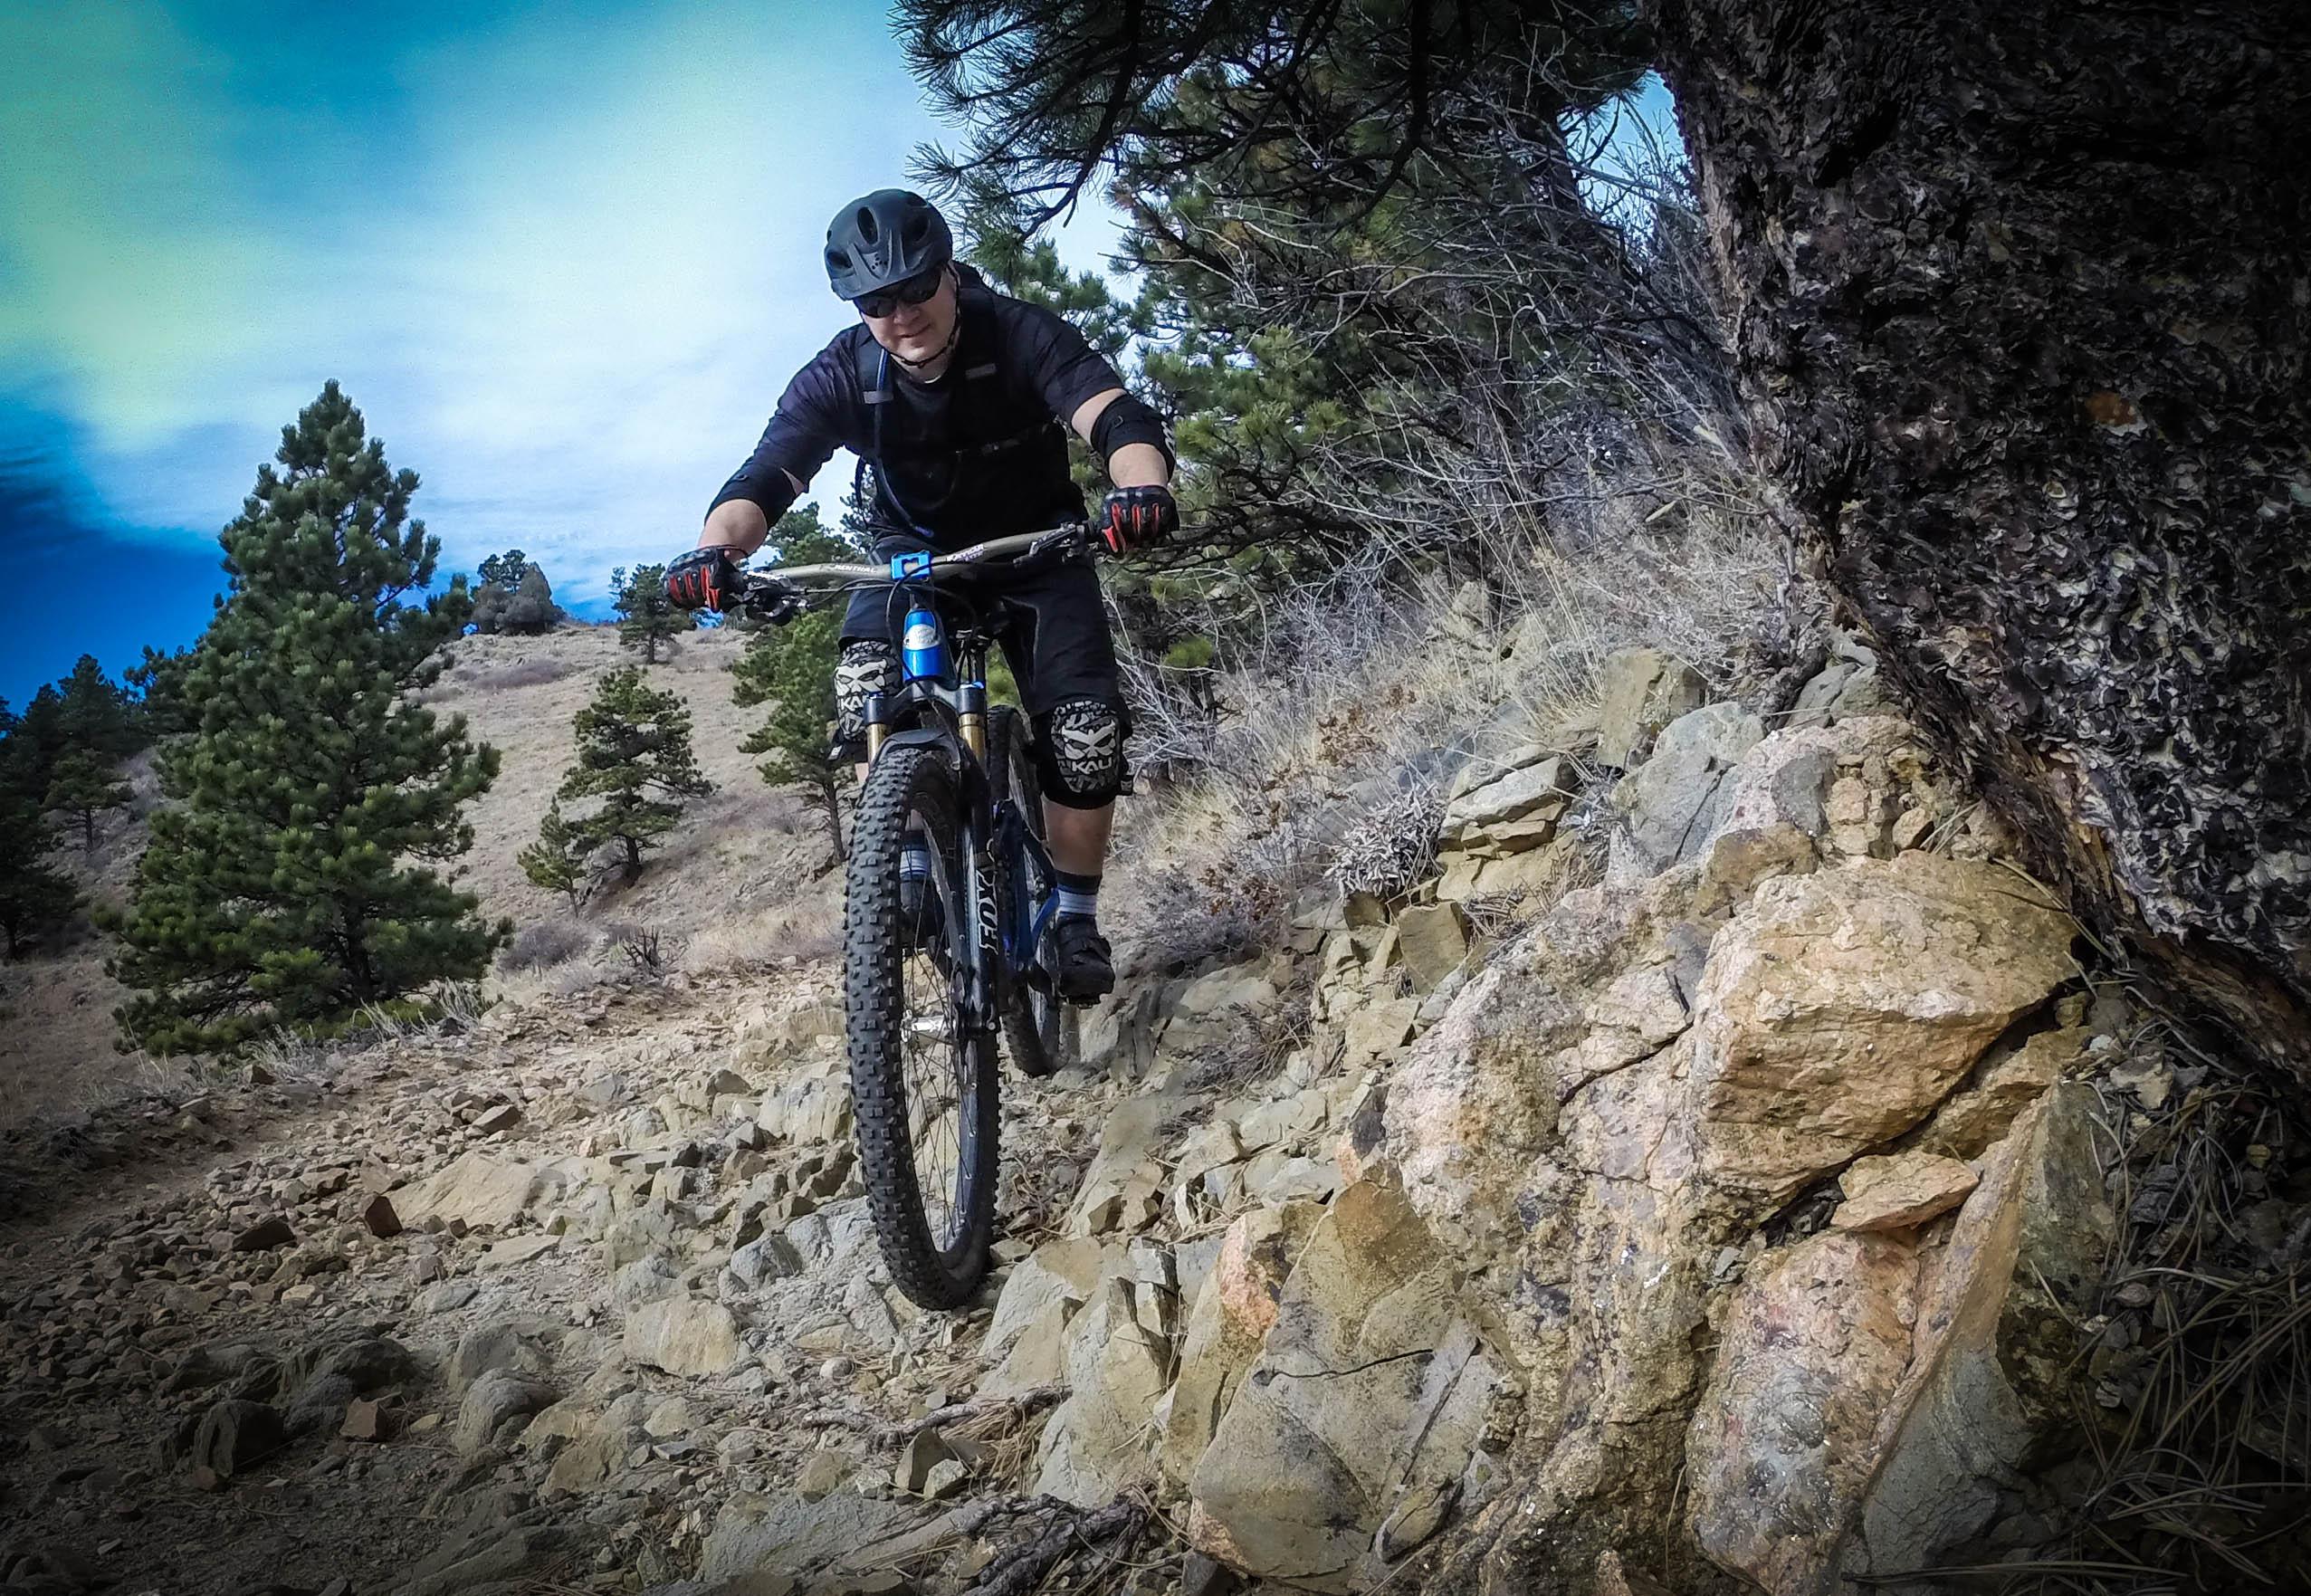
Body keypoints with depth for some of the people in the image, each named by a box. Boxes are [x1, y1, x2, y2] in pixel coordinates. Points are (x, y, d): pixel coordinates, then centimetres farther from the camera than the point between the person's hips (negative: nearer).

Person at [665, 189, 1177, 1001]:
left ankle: (1076, 918, 6)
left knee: (1085, 736, -17)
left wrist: (1143, 489, -62)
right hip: (916, 551, 1)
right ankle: (917, 863, -5)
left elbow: (1121, 419, -39)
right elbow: (764, 476, -30)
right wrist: (716, 549, -53)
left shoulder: (1022, 335, -25)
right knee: (866, 689, -29)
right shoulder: (840, 376, -20)